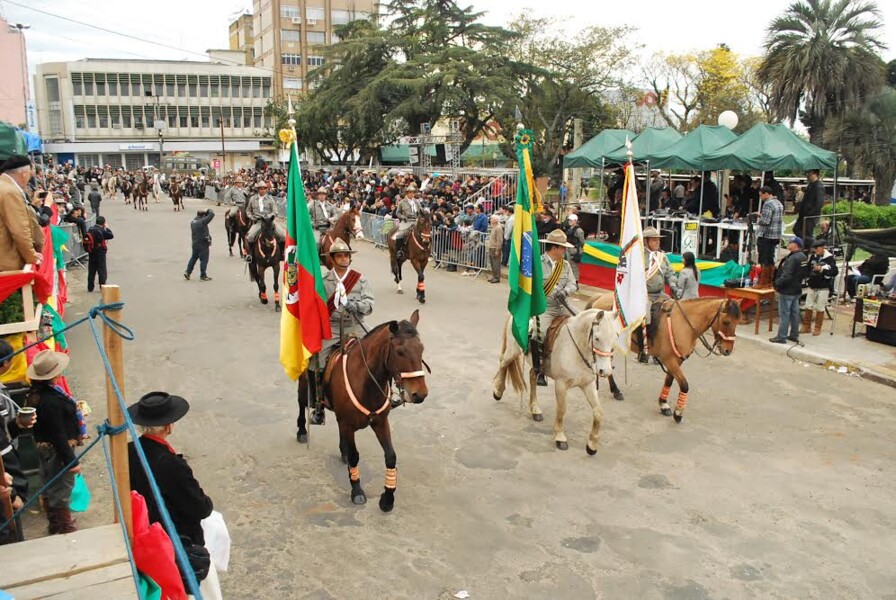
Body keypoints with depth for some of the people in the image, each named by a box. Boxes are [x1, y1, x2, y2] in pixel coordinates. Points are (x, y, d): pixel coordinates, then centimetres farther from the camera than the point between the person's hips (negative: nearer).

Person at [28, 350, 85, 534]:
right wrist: (71, 461, -21)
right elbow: (58, 434, -28)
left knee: (51, 488, 23)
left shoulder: (38, 392, -1)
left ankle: (55, 525, 41)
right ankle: (66, 528, 21)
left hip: (45, 448, 10)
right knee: (62, 490, 6)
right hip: (57, 451, -10)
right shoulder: (51, 400, -32)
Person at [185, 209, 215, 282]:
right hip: (203, 244, -8)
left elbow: (197, 217, 28)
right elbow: (212, 214, -14)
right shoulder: (202, 222, -18)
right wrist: (208, 210, 3)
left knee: (193, 258, 19)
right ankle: (203, 275, 5)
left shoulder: (193, 222, 4)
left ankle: (188, 272, 17)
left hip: (195, 244, 8)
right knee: (204, 260, 1)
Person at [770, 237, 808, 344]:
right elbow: (803, 273, 16)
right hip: (797, 289, 9)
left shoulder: (792, 259, -23)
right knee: (794, 313, 15)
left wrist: (777, 283, -13)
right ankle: (794, 335, 22)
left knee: (784, 314, -3)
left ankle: (781, 337, 1)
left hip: (787, 291, -9)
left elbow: (786, 276, -26)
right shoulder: (803, 257, 7)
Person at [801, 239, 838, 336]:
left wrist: (821, 269, -23)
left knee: (820, 309, 5)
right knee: (808, 307, 9)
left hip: (823, 288, -5)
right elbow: (808, 268, 18)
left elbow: (834, 272, -18)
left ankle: (817, 328, 18)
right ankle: (806, 326, 22)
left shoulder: (830, 258, -11)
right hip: (812, 287, 5)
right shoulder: (813, 256, 4)